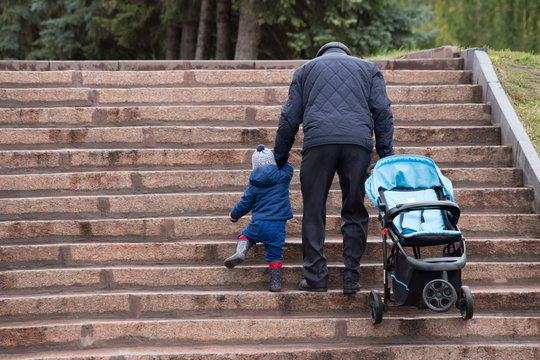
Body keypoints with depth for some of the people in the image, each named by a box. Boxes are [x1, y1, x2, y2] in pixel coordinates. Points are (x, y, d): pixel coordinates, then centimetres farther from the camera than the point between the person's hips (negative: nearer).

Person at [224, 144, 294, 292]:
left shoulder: (254, 184, 3)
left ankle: (240, 251, -6)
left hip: (259, 223, 0)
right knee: (275, 252, 6)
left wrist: (233, 215, 25)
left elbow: (245, 203, 9)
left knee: (246, 235, 23)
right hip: (278, 224, 0)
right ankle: (275, 282, 7)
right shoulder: (283, 176, -2)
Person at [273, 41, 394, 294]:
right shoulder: (368, 69, 28)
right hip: (358, 142, 1)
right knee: (355, 211, 7)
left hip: (318, 141, -1)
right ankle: (351, 277, 4)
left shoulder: (306, 69, 27)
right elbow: (382, 111, 14)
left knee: (314, 212, 4)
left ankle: (315, 277, 1)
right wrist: (386, 154, 11)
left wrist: (279, 157, 23)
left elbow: (290, 116, 18)